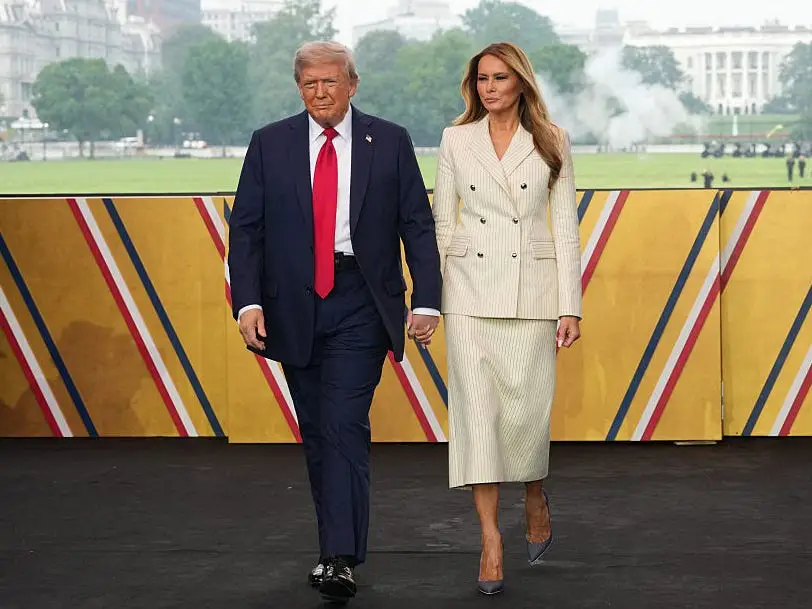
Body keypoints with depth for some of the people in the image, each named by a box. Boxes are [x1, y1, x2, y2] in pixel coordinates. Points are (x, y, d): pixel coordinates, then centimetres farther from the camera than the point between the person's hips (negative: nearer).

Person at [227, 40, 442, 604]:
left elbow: (418, 226, 2)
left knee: (344, 427, -12)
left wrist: (427, 300, -8)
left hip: (360, 305, -3)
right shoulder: (270, 145, 5)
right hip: (294, 306, 3)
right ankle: (338, 546, 23)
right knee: (316, 432, 10)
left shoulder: (390, 142, 2)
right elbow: (246, 229, 3)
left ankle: (341, 560, -14)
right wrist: (248, 301, -10)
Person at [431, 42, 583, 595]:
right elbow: (442, 224, 10)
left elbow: (565, 226, 4)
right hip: (470, 289, 1)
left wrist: (571, 306, -2)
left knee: (527, 406, -4)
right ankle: (491, 540, -1)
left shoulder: (551, 143, 5)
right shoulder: (456, 140, 7)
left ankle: (535, 495, 29)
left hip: (531, 289, -1)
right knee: (476, 407, -5)